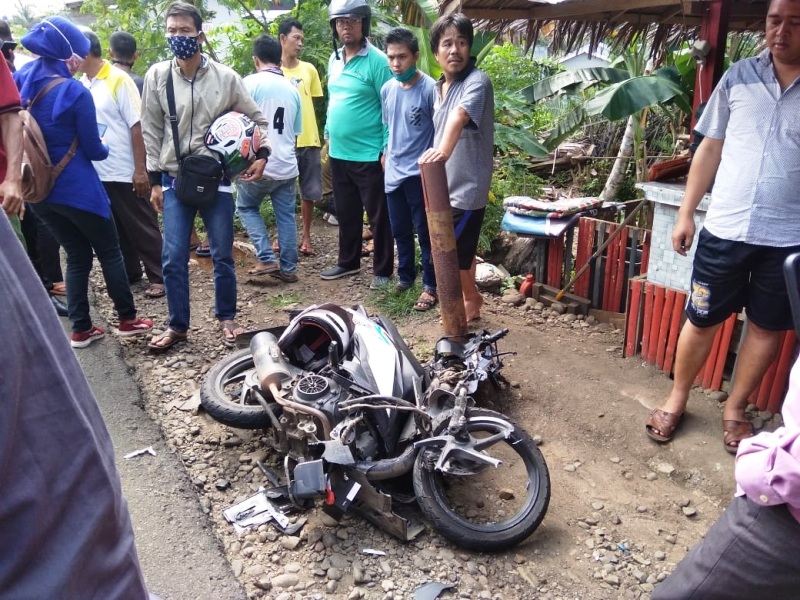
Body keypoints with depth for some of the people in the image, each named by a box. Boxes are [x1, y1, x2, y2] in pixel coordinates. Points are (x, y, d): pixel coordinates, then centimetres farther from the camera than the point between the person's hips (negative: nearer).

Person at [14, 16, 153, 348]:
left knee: (77, 256, 15)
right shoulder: (75, 92, -14)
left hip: (37, 188, 6)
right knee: (110, 253, 10)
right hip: (75, 188, -6)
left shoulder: (20, 81, 3)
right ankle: (127, 319, 18)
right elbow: (93, 151, -8)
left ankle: (81, 329, 16)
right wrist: (105, 148, 12)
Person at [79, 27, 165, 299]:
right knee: (116, 229, 15)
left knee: (142, 227, 1)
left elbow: (136, 127, -13)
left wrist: (140, 169, -16)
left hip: (124, 172, -6)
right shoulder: (80, 85, 8)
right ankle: (129, 272, 28)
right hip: (97, 173, 7)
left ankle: (158, 277, 9)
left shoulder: (118, 80, -10)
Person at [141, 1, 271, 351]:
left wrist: (262, 154, -6)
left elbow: (256, 118, 8)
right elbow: (151, 130, 4)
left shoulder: (225, 77, -2)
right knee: (173, 258, 1)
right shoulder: (157, 76, 0)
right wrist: (155, 180, 3)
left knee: (222, 255, 8)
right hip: (175, 180, 1)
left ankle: (226, 318, 27)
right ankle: (177, 325, 18)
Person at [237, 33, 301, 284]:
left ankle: (266, 260, 6)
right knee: (286, 216, 11)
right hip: (287, 166, 5)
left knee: (246, 207, 15)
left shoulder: (251, 82, -7)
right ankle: (288, 268, 16)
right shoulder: (292, 89, 10)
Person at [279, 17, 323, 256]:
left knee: (309, 193, 8)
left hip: (309, 141, 2)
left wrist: (316, 134, 10)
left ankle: (306, 236, 21)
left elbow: (313, 104, 12)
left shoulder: (309, 69, 6)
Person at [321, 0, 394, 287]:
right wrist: (328, 136, 18)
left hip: (369, 155, -7)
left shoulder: (377, 61, -11)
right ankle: (348, 262, 33)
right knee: (345, 213, 18)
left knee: (378, 216, 4)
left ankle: (382, 270, 16)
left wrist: (387, 150, -16)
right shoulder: (334, 59, 10)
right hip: (339, 154, 7)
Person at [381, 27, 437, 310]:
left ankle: (430, 286, 12)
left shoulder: (430, 88, -14)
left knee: (425, 233, 2)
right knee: (400, 231, 16)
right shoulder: (387, 89, 5)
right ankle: (405, 276, 32)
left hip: (420, 173, -6)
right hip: (393, 173, 6)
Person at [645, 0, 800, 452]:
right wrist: (686, 213, 5)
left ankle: (735, 410, 31)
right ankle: (676, 399, 29)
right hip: (725, 229, 0)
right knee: (702, 319, 10)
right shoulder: (738, 77, 1)